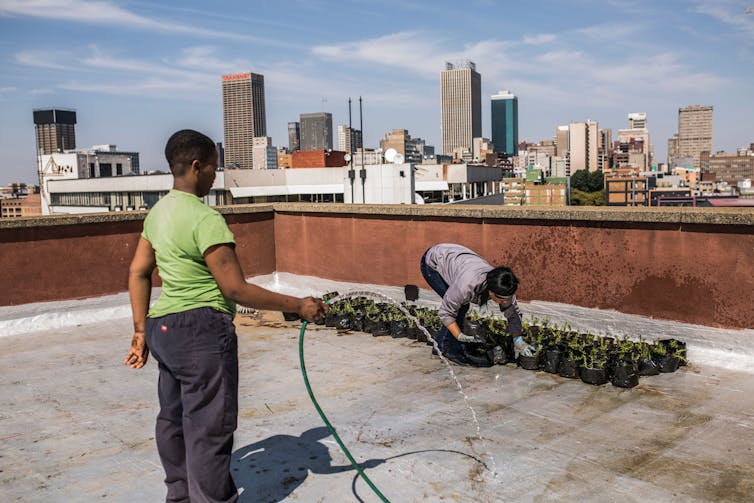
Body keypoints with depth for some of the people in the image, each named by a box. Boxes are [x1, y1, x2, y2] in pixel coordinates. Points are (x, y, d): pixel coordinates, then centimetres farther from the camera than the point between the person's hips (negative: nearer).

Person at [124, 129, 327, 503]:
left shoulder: (158, 211, 9)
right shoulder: (205, 218, -20)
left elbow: (138, 273, 13)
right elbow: (235, 289, -22)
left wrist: (141, 330, 18)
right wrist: (298, 306, -15)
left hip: (163, 328, 10)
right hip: (202, 332, -10)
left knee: (174, 417, 21)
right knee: (209, 428, 1)